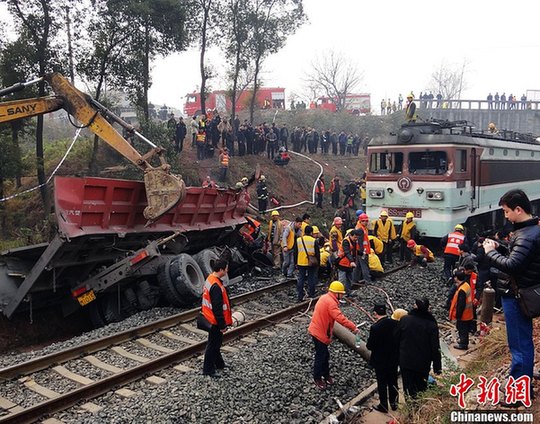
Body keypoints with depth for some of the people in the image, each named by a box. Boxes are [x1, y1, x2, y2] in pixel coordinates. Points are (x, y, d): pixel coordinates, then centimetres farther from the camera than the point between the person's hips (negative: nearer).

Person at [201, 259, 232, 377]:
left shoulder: (209, 279, 4)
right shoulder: (216, 286, -28)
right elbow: (217, 308, -26)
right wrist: (222, 324, -19)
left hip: (210, 318, 10)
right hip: (215, 321, -10)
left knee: (216, 342, 23)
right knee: (213, 344, 3)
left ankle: (219, 363, 38)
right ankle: (208, 370, 14)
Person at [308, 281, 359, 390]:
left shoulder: (325, 298, 7)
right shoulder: (331, 303, -24)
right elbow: (340, 318, -33)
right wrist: (353, 327, -29)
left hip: (318, 330, 10)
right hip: (320, 333, -10)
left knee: (325, 355, 20)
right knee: (321, 356, 5)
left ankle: (326, 374, 33)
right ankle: (317, 378, 20)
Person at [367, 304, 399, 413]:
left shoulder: (375, 327, -25)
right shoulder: (395, 323, -10)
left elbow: (370, 346, -19)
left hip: (380, 361, -5)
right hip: (394, 359, 5)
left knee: (382, 383, 12)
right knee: (393, 382, 21)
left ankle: (383, 406, 25)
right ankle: (394, 403, 36)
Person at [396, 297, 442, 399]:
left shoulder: (404, 319, -10)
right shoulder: (431, 325, -15)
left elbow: (396, 339, -1)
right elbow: (435, 348, -12)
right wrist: (437, 367, -3)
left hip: (405, 361, 1)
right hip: (423, 364, -1)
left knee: (409, 391, 12)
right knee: (421, 388, 16)